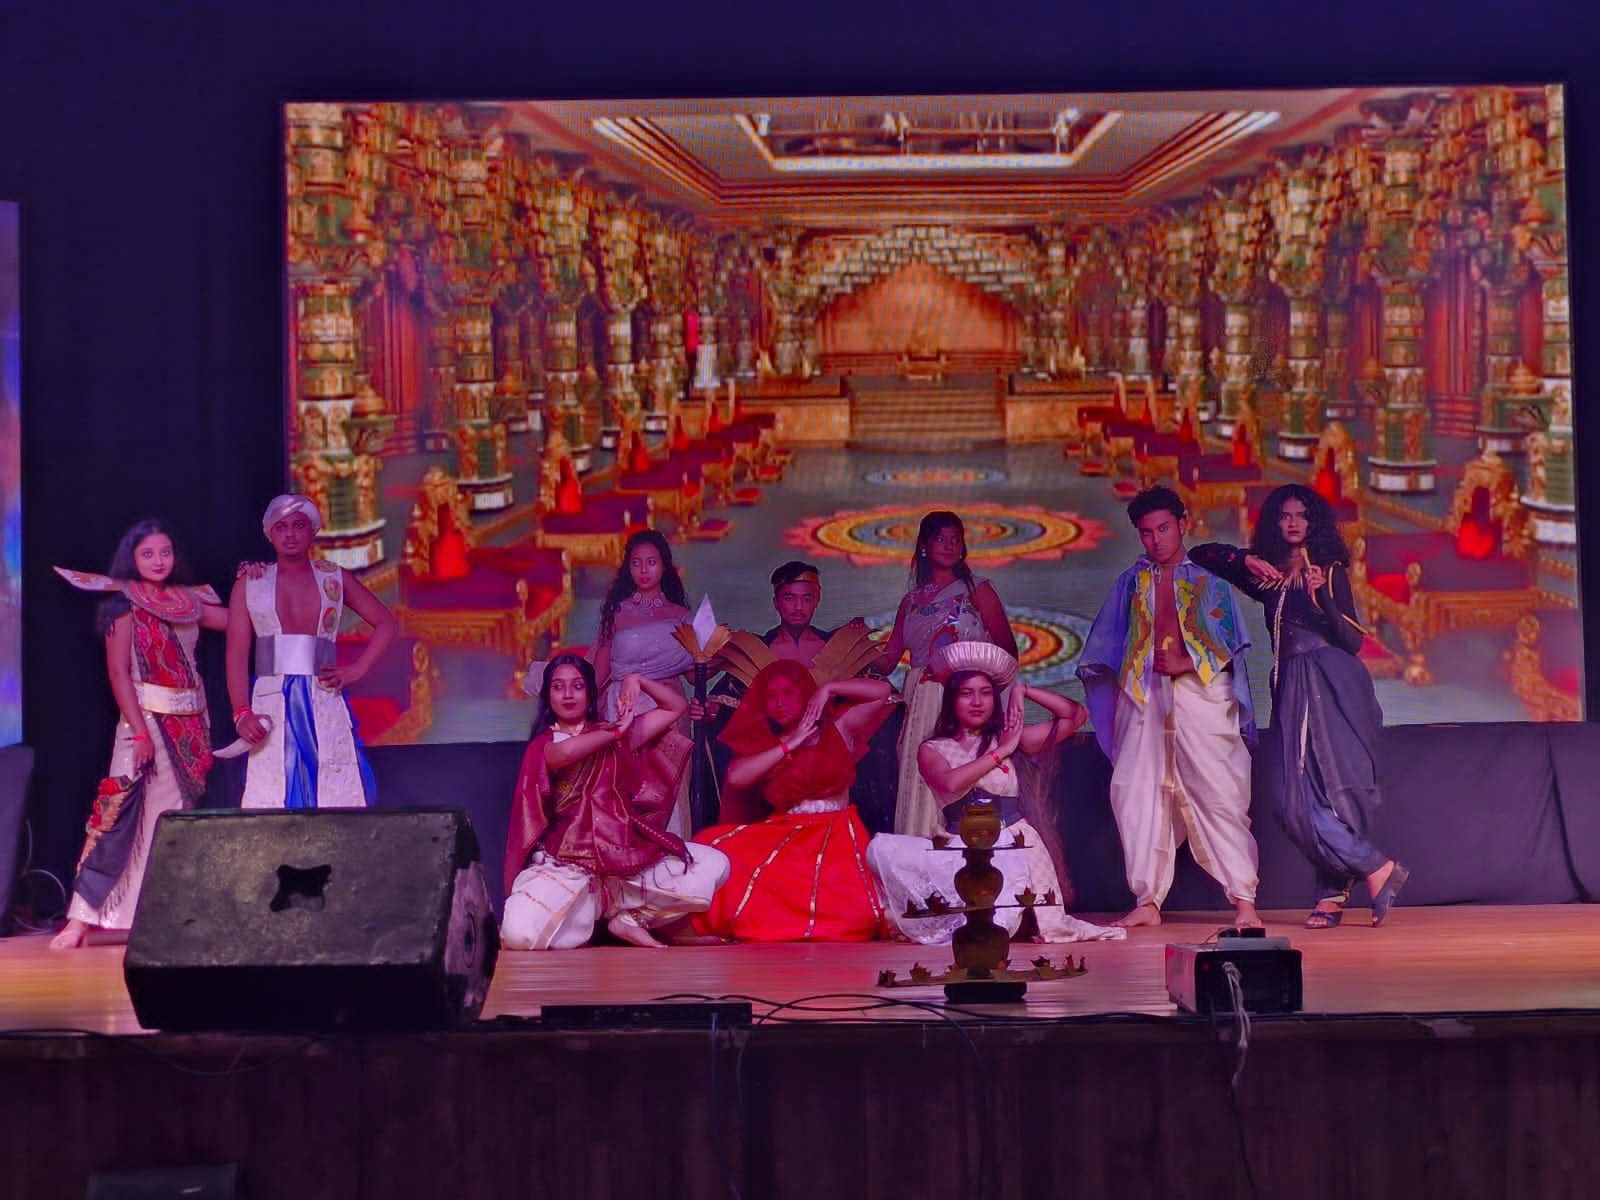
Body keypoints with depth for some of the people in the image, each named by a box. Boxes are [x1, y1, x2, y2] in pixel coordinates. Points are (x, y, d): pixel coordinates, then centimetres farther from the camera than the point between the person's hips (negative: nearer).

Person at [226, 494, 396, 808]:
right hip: (271, 707, -1)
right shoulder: (250, 583, 9)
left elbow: (385, 623, 16)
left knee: (336, 797, -7)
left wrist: (357, 669, 2)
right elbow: (237, 654, 2)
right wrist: (242, 714, -11)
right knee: (272, 807, -8)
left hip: (325, 704, 1)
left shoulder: (334, 578, 12)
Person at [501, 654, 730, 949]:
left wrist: (637, 680, 1)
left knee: (714, 866, -14)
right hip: (565, 864, -4)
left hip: (623, 856, 4)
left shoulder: (612, 734, 17)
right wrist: (618, 731, -8)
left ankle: (630, 917, -7)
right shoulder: (543, 744, 4)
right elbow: (565, 753, -22)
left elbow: (676, 706, 17)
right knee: (520, 933, -32)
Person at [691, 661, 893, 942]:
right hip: (782, 834, 2)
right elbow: (736, 777, -6)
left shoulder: (836, 731, 11)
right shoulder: (760, 744, 15)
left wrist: (828, 689, 1)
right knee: (713, 846, -27)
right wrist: (789, 745, -4)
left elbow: (882, 690, 5)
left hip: (836, 833, -2)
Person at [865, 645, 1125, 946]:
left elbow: (1076, 715, 8)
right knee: (883, 848, -26)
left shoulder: (1011, 738, 9)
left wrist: (1023, 692, 3)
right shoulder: (932, 750, 8)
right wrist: (1001, 752, -7)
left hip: (1013, 846, -1)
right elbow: (951, 782, -15)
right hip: (959, 851, 2)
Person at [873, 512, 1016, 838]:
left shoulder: (978, 590, 9)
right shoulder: (911, 601, 18)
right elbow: (886, 660, 12)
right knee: (921, 786, -3)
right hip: (922, 707, 3)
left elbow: (1008, 650, 2)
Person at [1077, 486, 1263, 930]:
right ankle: (1147, 901, 3)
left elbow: (1231, 643, 4)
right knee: (1136, 793, -3)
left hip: (1201, 690, -3)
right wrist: (1113, 699, 8)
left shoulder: (1208, 577, 10)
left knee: (1219, 792, -9)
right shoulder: (1131, 581, 19)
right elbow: (1106, 649, 20)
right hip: (1143, 694, 4)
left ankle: (1244, 901, -9)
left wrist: (1189, 664, -11)